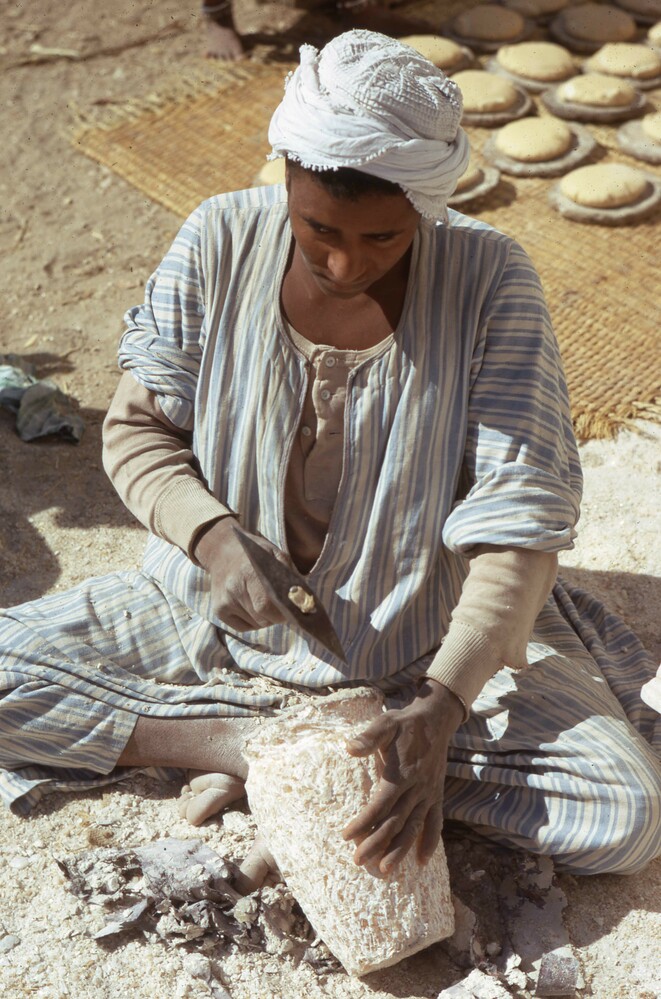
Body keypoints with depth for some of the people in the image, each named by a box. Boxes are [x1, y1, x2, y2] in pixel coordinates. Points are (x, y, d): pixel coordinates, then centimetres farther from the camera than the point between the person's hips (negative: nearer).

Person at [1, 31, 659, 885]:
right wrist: (211, 534, -24)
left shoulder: (487, 278, -19)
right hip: (227, 613, 2)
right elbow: (136, 429, -3)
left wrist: (441, 708, -31)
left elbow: (522, 523, -20)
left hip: (435, 637, -1)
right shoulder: (221, 244, -13)